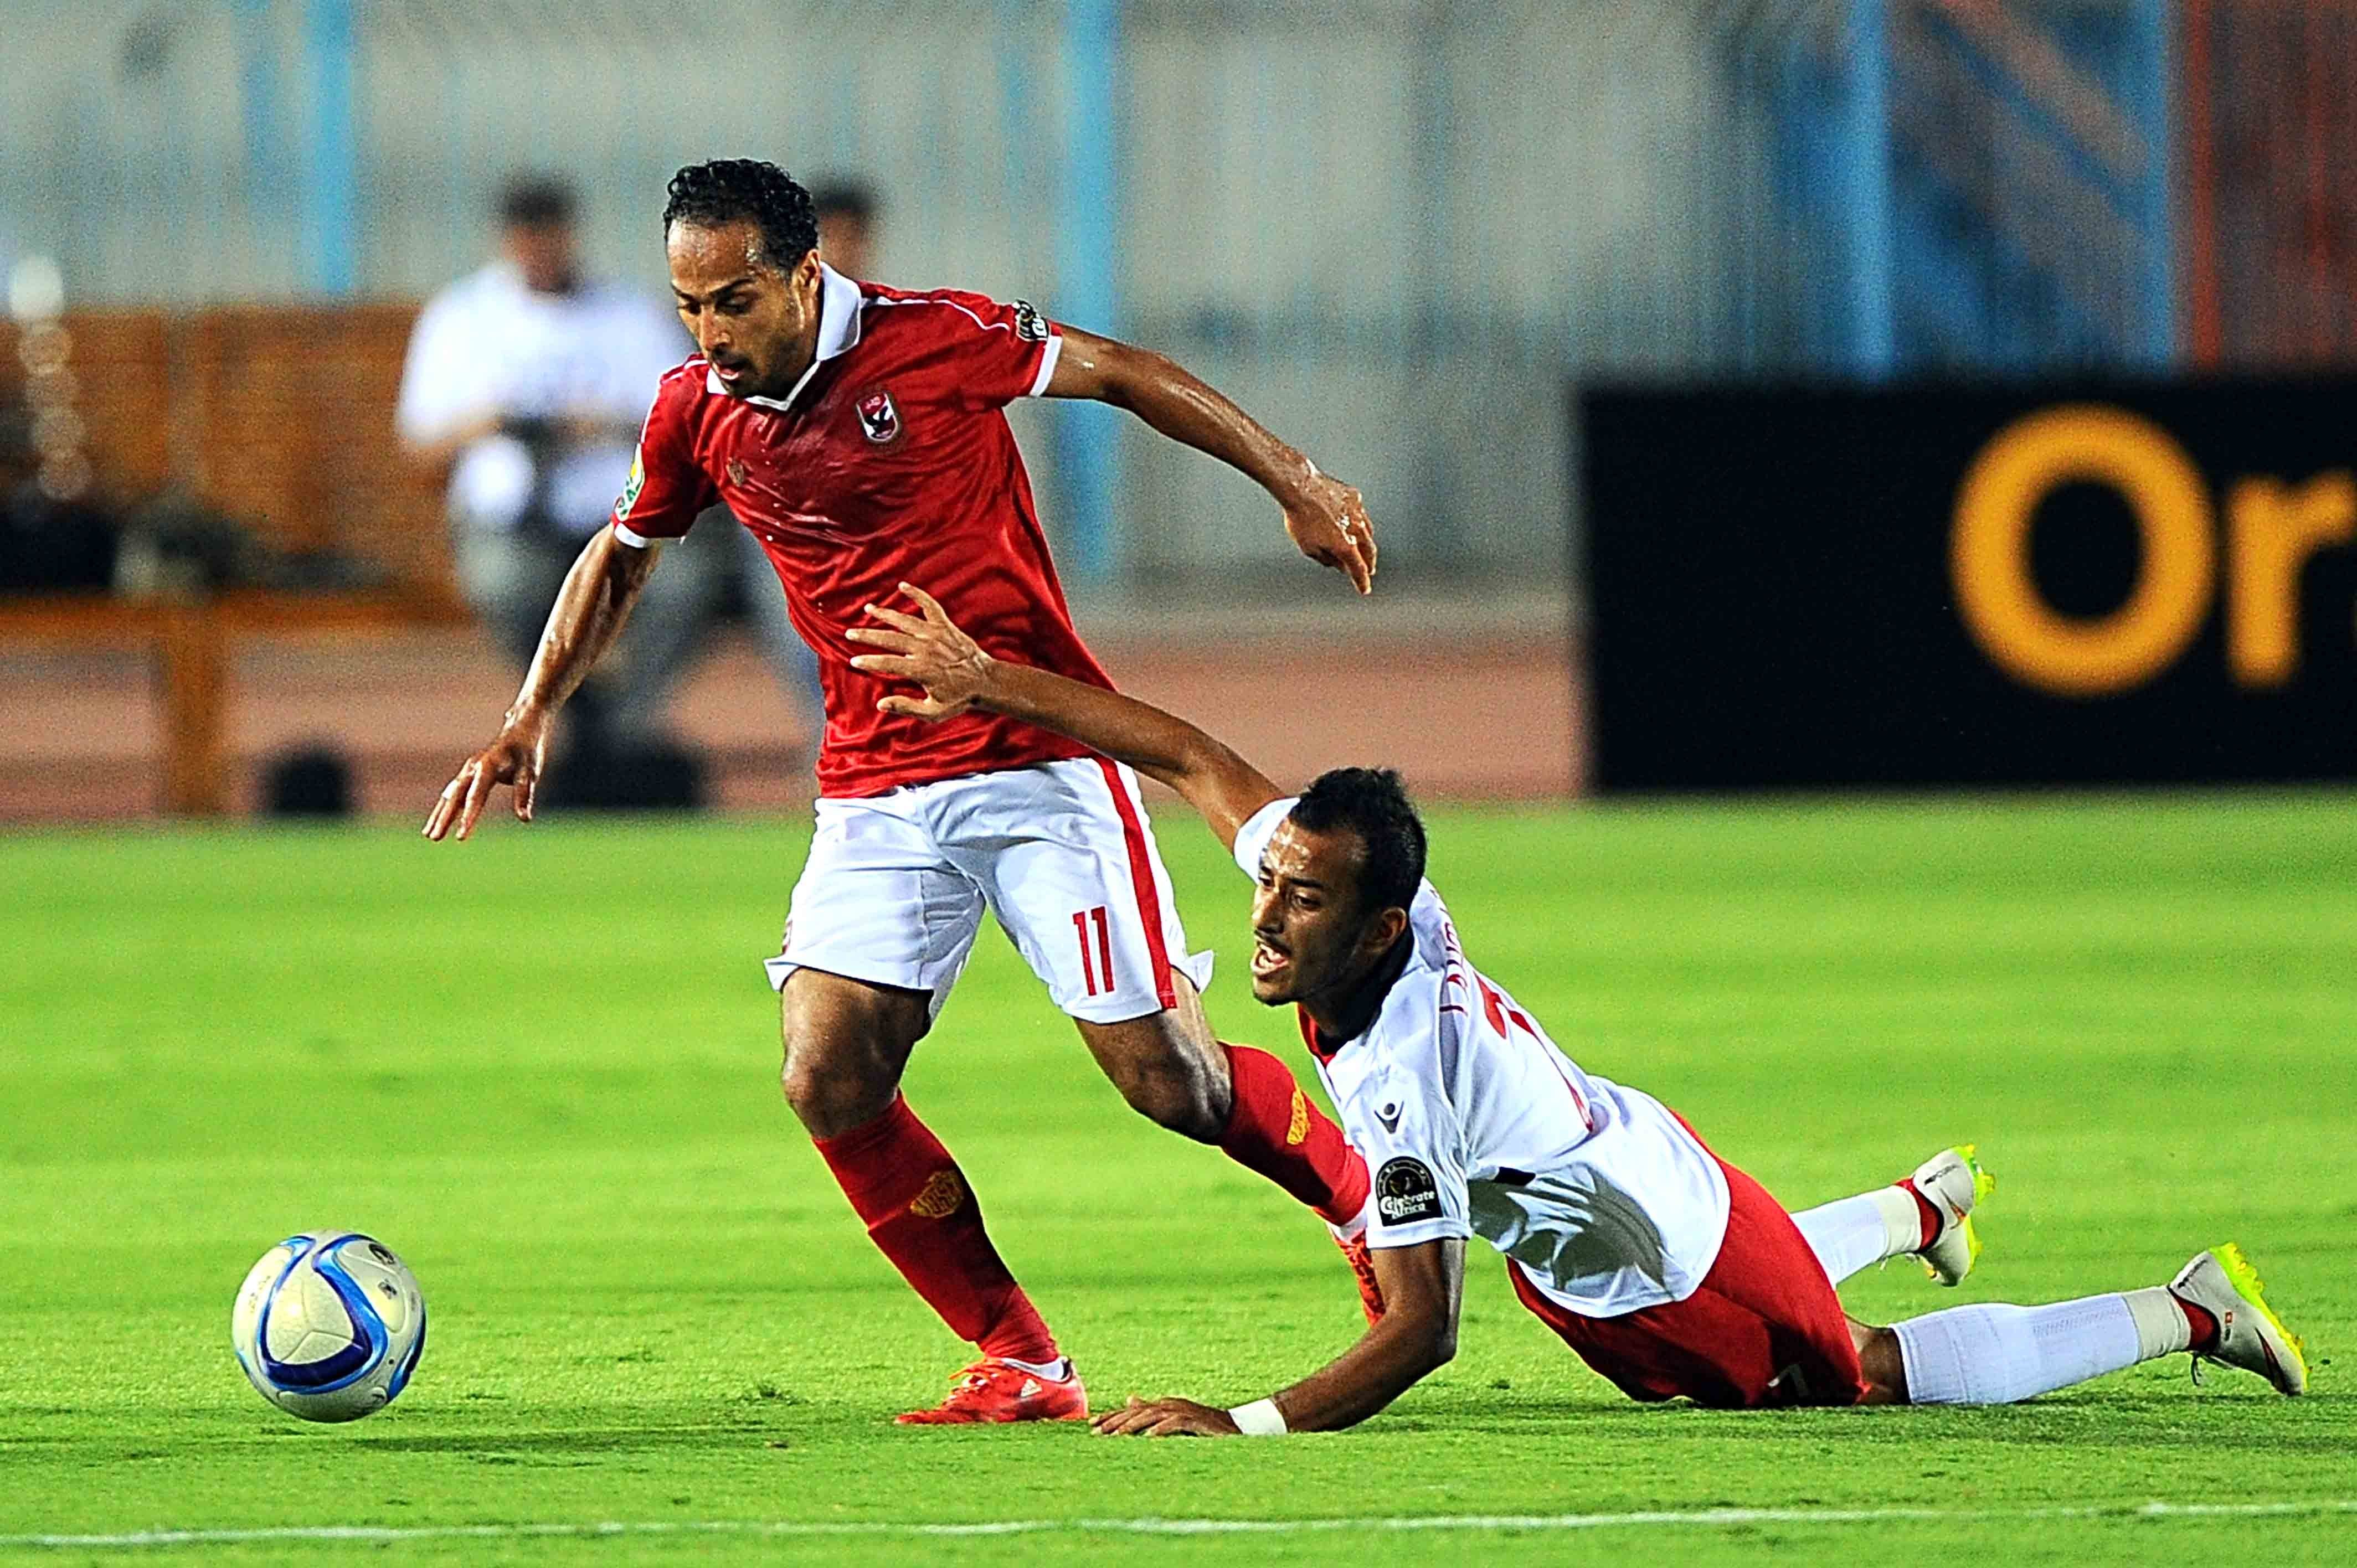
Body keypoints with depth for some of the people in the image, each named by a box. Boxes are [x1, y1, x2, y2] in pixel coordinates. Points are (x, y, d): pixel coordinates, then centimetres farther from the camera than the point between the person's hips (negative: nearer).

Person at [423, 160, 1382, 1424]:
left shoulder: (936, 340, -12)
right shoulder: (697, 412, 1)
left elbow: (1122, 373, 0)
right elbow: (621, 558, 20)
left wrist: (1292, 482, 0)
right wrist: (530, 718, 12)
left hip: (1042, 764, -4)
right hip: (876, 789, 4)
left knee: (1168, 1080, -8)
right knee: (828, 1081, -13)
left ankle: (1378, 1205, 21)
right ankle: (1020, 1365, -1)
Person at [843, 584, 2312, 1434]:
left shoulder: (1404, 1083, -42)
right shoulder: (1339, 880, -23)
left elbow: (1419, 1332, -40)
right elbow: (1189, 754, -12)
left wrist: (1244, 1427, -47)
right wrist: (995, 684, -15)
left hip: (1673, 1288, -8)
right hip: (1635, 1163, 8)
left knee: (1860, 1375, 17)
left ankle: (2185, 1313, 28)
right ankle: (1922, 1208, 66)